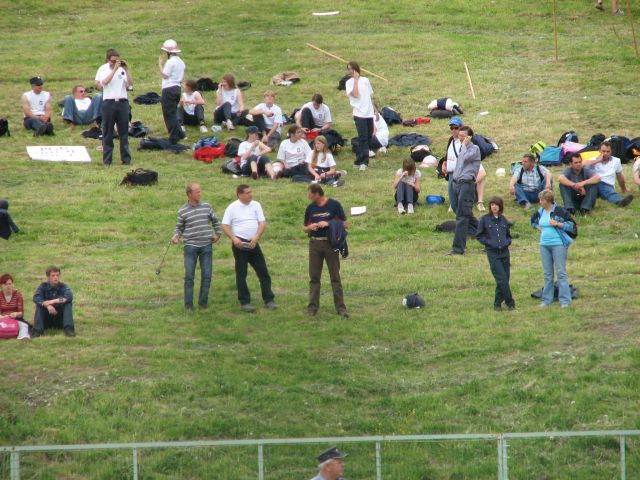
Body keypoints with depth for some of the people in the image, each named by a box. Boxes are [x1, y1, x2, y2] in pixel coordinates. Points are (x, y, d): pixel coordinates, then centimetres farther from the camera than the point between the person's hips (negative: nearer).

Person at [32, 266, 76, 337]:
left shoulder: (63, 286, -4)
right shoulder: (43, 286, -3)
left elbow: (69, 297, -26)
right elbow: (36, 298, -21)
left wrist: (53, 301, -33)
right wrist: (47, 305, -38)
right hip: (46, 320, 0)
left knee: (68, 303, -20)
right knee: (39, 304, -22)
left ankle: (68, 329, -32)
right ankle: (37, 331, -32)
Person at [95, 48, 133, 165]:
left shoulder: (122, 68, 8)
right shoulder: (103, 69, 2)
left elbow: (130, 83, 0)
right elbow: (104, 82, -16)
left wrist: (126, 70, -9)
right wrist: (115, 69, -17)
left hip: (122, 102, 2)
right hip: (109, 102, -2)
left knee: (124, 132, 5)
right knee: (108, 133, 2)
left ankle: (126, 159, 8)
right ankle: (107, 160, 6)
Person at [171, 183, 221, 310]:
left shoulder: (206, 207, 6)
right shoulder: (182, 211, 0)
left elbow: (215, 221, 20)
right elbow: (179, 227, 8)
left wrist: (218, 234, 15)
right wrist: (176, 237, -10)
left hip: (206, 246, 2)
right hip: (191, 246, -2)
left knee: (207, 275, 2)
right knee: (189, 276, -4)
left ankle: (203, 302, 13)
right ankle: (188, 304, 2)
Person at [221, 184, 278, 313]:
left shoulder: (256, 205, 6)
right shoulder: (232, 208, -2)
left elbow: (263, 223, 1)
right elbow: (225, 226, -4)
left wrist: (256, 237, -16)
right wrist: (233, 238, -18)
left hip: (253, 244, 3)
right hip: (240, 244, -3)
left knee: (263, 272, 3)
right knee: (241, 274, 0)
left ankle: (269, 300, 9)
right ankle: (244, 302, 5)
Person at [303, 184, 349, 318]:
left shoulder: (334, 205, -3)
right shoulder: (310, 208, 9)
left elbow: (345, 224, -3)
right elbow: (305, 228, 16)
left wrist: (328, 223, -14)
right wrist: (310, 227, -7)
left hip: (330, 243, -3)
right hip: (315, 243, 3)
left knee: (335, 277, -1)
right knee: (314, 277, 4)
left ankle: (340, 308, 1)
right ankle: (313, 307, 10)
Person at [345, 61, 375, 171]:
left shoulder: (365, 80, 12)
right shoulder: (350, 82, 0)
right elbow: (355, 94, -17)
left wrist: (375, 111, 17)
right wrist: (356, 79, -10)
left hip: (369, 112, 5)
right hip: (359, 113, -5)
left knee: (368, 137, 6)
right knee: (363, 137, -14)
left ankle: (360, 161, 14)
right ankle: (363, 161, -13)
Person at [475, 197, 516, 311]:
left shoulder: (504, 220, 9)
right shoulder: (485, 219, 0)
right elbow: (479, 236, 4)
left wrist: (507, 242, -1)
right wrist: (489, 242, -8)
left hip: (504, 252, 4)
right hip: (493, 253, -4)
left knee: (505, 279, 4)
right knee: (501, 279, -11)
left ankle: (497, 304, 16)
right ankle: (510, 302, -2)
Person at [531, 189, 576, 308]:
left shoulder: (560, 211, -11)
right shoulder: (540, 212, 8)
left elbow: (572, 226, -9)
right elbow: (533, 220, 30)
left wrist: (557, 224, -17)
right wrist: (537, 227, 11)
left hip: (558, 244, -6)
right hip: (544, 245, 6)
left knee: (561, 272, -5)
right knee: (547, 274, 12)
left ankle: (565, 300, -4)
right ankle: (547, 300, 18)